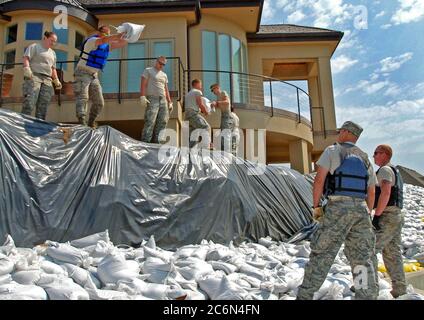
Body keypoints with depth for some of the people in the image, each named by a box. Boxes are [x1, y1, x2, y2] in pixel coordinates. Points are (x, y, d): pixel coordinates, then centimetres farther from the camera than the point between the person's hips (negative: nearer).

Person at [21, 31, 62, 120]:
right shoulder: (34, 47, 10)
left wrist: (56, 80, 16)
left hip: (47, 80, 5)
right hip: (33, 76, -5)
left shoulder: (52, 53, 27)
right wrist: (26, 69, -20)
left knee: (43, 106, -6)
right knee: (29, 103, -19)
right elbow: (26, 58, -3)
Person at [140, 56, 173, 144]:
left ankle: (157, 141, -4)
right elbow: (143, 84, -3)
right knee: (150, 121, -15)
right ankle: (145, 142, -17)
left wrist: (170, 102, 14)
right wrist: (142, 96, -16)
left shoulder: (164, 75, 24)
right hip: (152, 99, -6)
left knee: (163, 122, -5)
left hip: (163, 100, 6)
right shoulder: (148, 71, 8)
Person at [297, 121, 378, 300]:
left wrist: (315, 206, 0)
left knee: (322, 253, -1)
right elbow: (371, 193, 18)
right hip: (361, 208, 5)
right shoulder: (365, 159, 20)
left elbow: (319, 179, -6)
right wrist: (367, 215, 25)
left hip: (338, 206, -5)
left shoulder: (332, 151, 5)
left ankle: (305, 295, 5)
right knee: (362, 258, 8)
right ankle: (366, 295, 6)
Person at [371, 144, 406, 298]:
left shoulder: (385, 170, -10)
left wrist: (376, 215, -24)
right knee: (392, 254, 11)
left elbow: (385, 193, -25)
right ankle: (399, 289, 14)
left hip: (387, 217, -10)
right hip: (396, 217, 10)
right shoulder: (395, 172, 22)